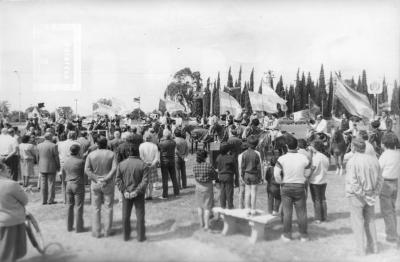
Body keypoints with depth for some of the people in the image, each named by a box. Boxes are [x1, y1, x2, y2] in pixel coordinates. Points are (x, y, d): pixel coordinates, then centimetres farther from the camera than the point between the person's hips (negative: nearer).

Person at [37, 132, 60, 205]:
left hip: (42, 168, 4)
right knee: (51, 183, 2)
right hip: (51, 167, -4)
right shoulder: (53, 146, -12)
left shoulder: (39, 145, 3)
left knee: (43, 184, 9)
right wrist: (58, 167, 1)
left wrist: (39, 166, 19)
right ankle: (50, 200, 4)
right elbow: (56, 157, -9)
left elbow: (38, 157, 8)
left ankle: (44, 200, 12)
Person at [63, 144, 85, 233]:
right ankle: (79, 227, 9)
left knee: (69, 206, 14)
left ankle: (69, 226, 22)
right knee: (78, 207, 3)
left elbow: (63, 173, 12)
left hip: (68, 185, 6)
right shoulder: (81, 161, -17)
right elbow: (85, 173, -9)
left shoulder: (66, 160, 1)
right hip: (78, 185, -6)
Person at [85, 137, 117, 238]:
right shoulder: (111, 154, -6)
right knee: (108, 208, 10)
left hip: (95, 184, 1)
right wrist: (106, 179, -17)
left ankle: (96, 232, 14)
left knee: (96, 208, 10)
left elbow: (87, 170, -12)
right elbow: (114, 168, -17)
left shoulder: (91, 155, -3)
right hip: (108, 184, -1)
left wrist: (96, 178, -12)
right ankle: (107, 231, 15)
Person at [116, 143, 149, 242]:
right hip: (139, 194, -2)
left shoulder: (121, 164, -5)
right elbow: (145, 181, -18)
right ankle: (141, 236, 18)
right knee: (140, 215, 10)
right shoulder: (143, 165, -13)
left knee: (126, 216, 15)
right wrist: (136, 191, -15)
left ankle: (126, 236, 26)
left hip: (126, 194, 2)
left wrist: (124, 191, -10)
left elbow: (118, 180, -8)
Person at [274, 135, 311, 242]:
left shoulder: (282, 158, -12)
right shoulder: (304, 158, -7)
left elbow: (276, 174, -14)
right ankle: (303, 235, 20)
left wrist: (281, 182, 3)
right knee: (301, 212, 11)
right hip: (300, 187, 1)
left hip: (286, 187, 0)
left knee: (287, 212, 9)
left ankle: (287, 235, 16)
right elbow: (307, 174, 1)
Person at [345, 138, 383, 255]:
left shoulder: (352, 161, -18)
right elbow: (380, 179, 4)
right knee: (370, 220, 19)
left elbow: (353, 182, -22)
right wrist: (374, 193, 6)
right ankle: (373, 246, 29)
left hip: (356, 196, -5)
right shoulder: (373, 159, 0)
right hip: (370, 196, 5)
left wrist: (362, 195, -13)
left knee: (358, 221, 7)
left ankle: (361, 249, 14)